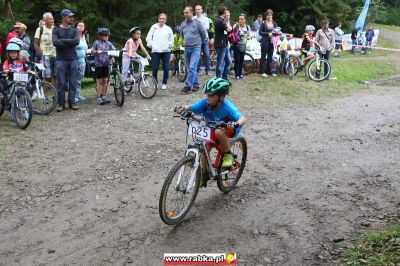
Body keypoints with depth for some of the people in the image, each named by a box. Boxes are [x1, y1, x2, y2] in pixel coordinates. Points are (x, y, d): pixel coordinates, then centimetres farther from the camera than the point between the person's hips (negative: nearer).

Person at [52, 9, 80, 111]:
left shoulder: (74, 30, 11)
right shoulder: (56, 30, 4)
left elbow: (77, 41, -8)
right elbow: (55, 42, -13)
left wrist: (63, 40, -10)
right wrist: (70, 43, -11)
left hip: (72, 59, 2)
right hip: (61, 59, -2)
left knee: (72, 82, 4)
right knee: (61, 83, -1)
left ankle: (72, 102, 12)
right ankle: (61, 104, 6)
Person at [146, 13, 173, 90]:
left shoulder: (168, 29, 10)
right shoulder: (154, 27, 7)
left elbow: (171, 40, 12)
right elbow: (148, 38, 7)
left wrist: (168, 46, 0)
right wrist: (152, 45, -2)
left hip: (166, 51, 1)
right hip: (155, 51, -1)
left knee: (166, 68, 0)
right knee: (155, 68, -3)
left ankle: (164, 83, 12)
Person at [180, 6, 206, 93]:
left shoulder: (197, 22, -6)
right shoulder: (183, 24, 7)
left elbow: (203, 34, 3)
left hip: (196, 48, -5)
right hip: (186, 48, 5)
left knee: (192, 67, -14)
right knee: (191, 68, 11)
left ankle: (188, 85, -15)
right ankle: (196, 84, 21)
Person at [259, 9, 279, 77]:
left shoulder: (274, 23, 9)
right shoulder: (263, 23, -3)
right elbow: (260, 32, -9)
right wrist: (268, 34, -19)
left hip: (271, 41, 4)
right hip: (265, 41, -4)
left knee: (270, 56, 8)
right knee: (263, 56, -2)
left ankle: (269, 71, 15)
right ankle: (262, 71, 1)